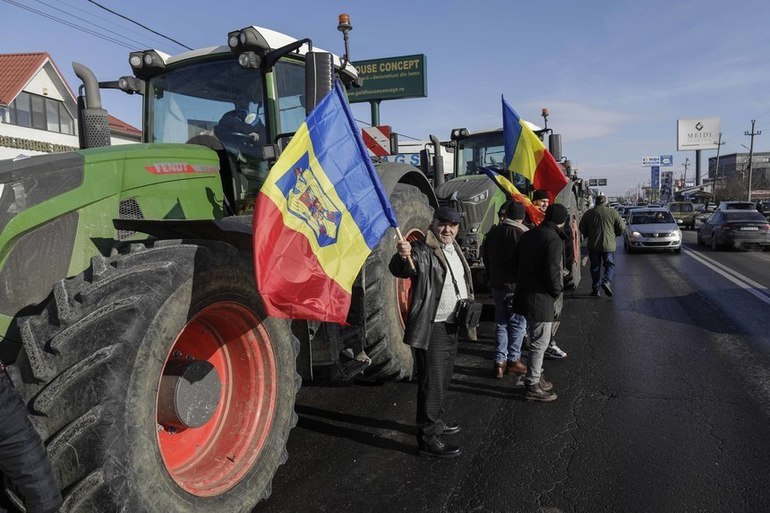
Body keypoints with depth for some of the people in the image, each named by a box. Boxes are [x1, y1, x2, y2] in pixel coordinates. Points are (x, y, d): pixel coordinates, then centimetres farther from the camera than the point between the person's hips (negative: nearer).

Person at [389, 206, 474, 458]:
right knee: (431, 383, -4)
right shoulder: (423, 250, -16)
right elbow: (401, 270, -36)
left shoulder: (455, 249, 12)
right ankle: (428, 438, 7)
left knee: (442, 380, 22)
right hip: (431, 329, -9)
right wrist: (402, 257, -57)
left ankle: (437, 421, 38)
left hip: (452, 326, 9)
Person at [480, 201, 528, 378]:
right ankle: (513, 360, 16)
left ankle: (499, 362, 16)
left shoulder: (492, 233, 5)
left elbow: (485, 257, 14)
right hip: (516, 287, -6)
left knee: (501, 324, 14)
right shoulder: (521, 234, -17)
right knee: (518, 324, 9)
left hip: (496, 285, 6)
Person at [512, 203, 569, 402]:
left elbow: (516, 263, 13)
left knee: (536, 340, 22)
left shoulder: (527, 235, 8)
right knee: (540, 343, 3)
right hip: (541, 299, -9)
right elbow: (552, 273, -22)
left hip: (523, 294, 9)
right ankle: (532, 386, 12)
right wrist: (558, 291, -4)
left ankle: (536, 376, 34)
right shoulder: (554, 240, -18)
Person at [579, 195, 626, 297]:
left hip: (593, 245, 1)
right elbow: (622, 227, 0)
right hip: (608, 244, -1)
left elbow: (582, 228, 5)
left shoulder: (588, 213, 1)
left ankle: (595, 288, 9)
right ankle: (607, 281, -16)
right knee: (610, 265, 9)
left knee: (595, 267, 9)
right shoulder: (613, 212, -2)